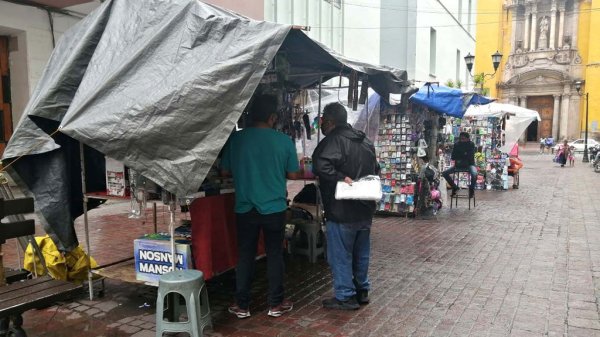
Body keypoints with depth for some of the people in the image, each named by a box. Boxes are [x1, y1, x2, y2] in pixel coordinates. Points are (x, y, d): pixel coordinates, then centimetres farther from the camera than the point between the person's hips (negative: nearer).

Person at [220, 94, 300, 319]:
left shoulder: (236, 138, -6)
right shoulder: (284, 141, -8)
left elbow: (225, 171, 3)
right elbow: (293, 175, 0)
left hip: (245, 208, 1)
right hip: (275, 208, -1)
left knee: (245, 256, 12)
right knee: (274, 255, 11)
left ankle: (242, 305, 20)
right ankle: (275, 304, 21)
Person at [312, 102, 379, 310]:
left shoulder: (334, 140, -16)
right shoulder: (365, 141, 13)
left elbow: (320, 166, -33)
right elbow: (376, 170, 23)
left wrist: (341, 178, -24)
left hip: (342, 210, -8)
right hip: (365, 209, 9)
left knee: (340, 254, 3)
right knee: (361, 252, 19)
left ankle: (345, 297, 11)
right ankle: (362, 291, 30)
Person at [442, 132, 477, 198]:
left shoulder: (471, 144, -7)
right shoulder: (457, 144, 0)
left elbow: (470, 156, -16)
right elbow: (452, 157, -4)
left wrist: (459, 157, -13)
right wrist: (464, 155, -13)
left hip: (469, 164, -3)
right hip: (458, 165, 3)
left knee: (474, 174, -36)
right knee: (444, 173, -14)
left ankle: (471, 188, -4)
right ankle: (454, 187, 9)